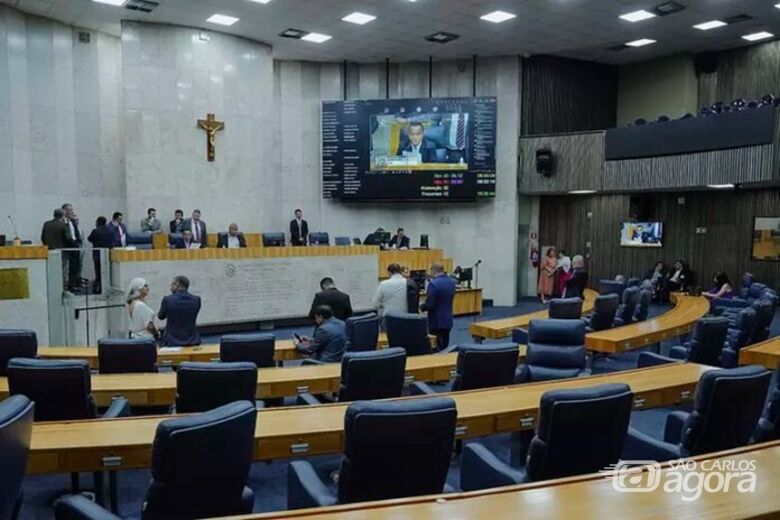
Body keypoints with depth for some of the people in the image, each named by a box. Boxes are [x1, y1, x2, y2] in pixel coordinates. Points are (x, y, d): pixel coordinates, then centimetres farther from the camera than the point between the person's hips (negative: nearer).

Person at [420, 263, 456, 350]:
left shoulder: (433, 284, -19)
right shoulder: (451, 282, 6)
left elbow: (429, 304, -20)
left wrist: (421, 307, -2)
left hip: (437, 321, -7)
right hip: (448, 319, 7)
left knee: (440, 348, 0)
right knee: (445, 345, 16)